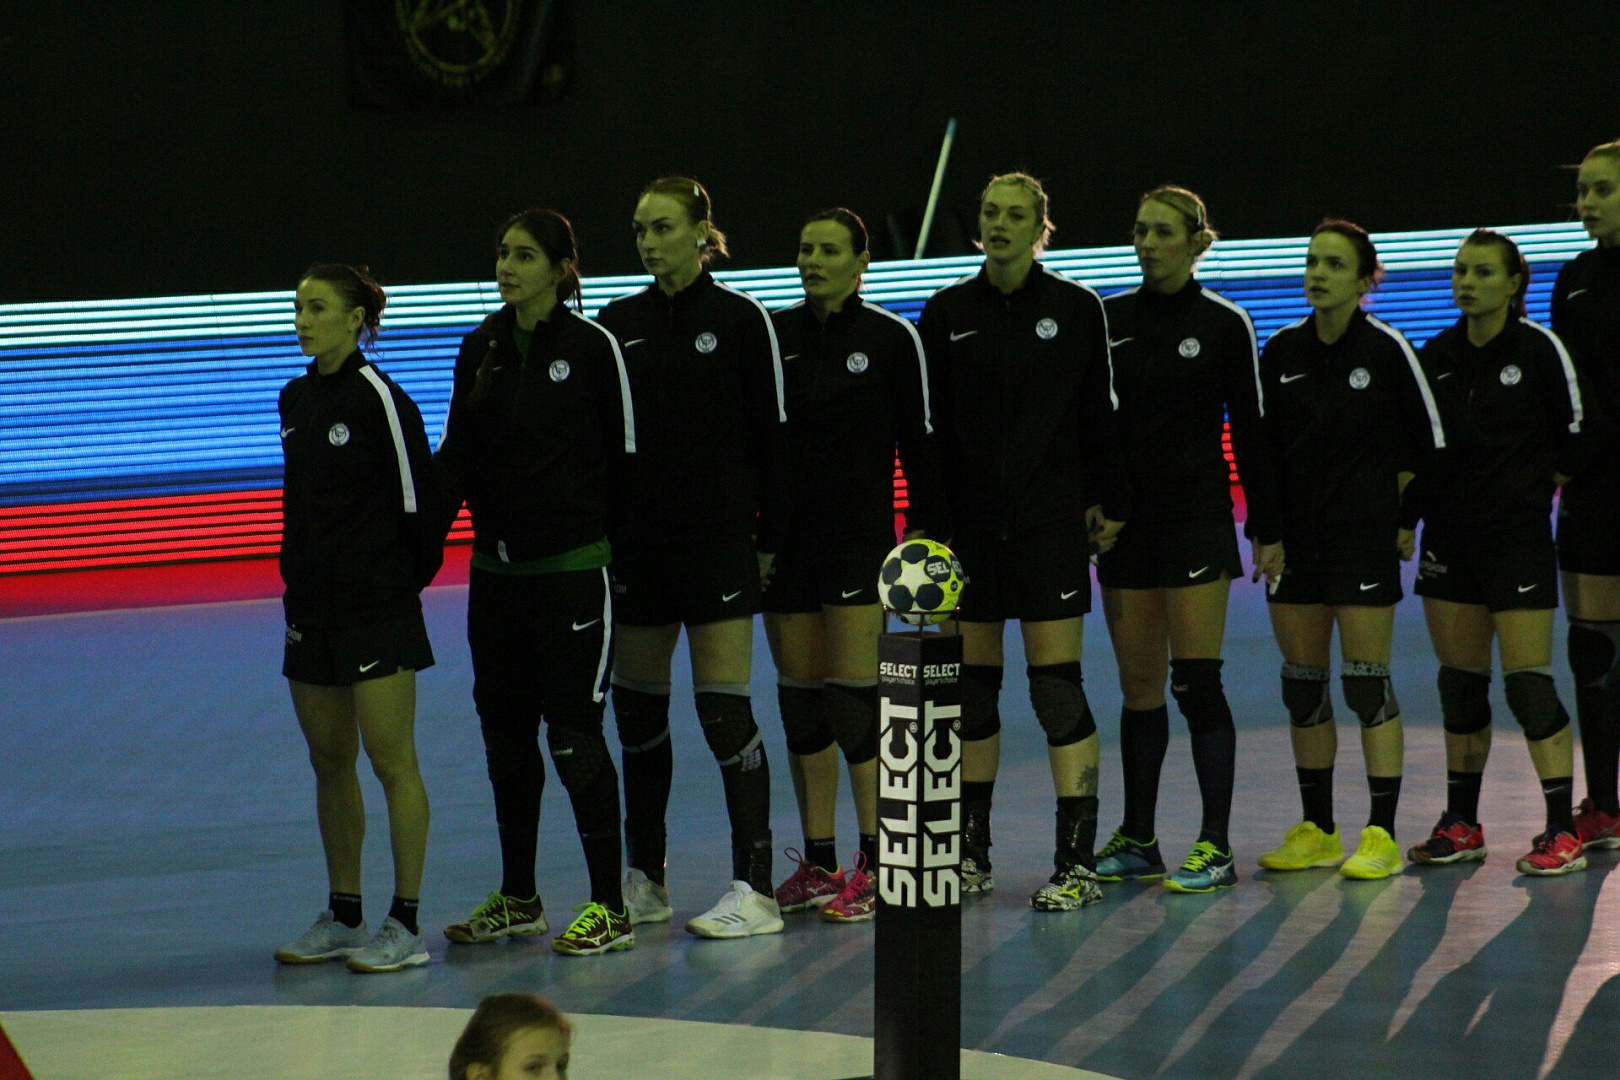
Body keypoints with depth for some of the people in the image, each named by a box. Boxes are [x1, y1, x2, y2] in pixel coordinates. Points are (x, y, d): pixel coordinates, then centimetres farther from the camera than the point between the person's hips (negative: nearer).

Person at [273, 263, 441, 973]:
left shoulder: (380, 398, -11)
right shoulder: (295, 400, 11)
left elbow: (416, 499, -9)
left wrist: (409, 576, -1)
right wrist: (302, 575, 15)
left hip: (377, 607, -8)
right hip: (312, 607, 8)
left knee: (391, 760, -4)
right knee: (329, 762, 12)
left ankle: (405, 925, 0)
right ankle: (343, 918, 20)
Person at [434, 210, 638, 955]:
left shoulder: (592, 347, -6)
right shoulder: (482, 348, 9)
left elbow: (625, 456, -4)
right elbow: (456, 457, 9)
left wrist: (623, 552, -6)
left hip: (572, 567, -6)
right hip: (496, 570, 6)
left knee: (574, 732, -6)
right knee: (505, 732, 10)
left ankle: (609, 907, 0)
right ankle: (518, 899, 21)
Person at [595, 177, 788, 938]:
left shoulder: (739, 319, -3)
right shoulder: (618, 323, 8)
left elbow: (770, 432, -2)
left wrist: (769, 536, -5)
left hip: (719, 536, -4)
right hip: (637, 539, 5)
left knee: (723, 706, -8)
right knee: (637, 705, 8)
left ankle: (754, 888, -5)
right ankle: (645, 880, 20)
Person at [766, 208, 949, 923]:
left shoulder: (891, 338, -1)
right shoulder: (773, 334, 7)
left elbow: (919, 437, 0)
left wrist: (927, 531, -4)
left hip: (860, 535, -4)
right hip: (785, 538, 4)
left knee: (855, 693, -9)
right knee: (800, 695, 6)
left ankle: (874, 865, -4)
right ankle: (818, 864, 13)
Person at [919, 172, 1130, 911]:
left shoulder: (1075, 308, 1)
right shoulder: (947, 313, 6)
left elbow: (1098, 414, 4)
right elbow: (930, 426, 6)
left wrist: (1110, 503, 3)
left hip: (1051, 523, -3)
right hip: (970, 524, 3)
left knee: (1057, 685, -6)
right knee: (972, 685, 7)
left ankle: (1077, 863, -4)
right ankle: (971, 855, 17)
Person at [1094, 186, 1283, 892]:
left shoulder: (1224, 324, -2)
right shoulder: (1109, 319, 7)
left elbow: (1251, 428, 0)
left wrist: (1266, 530, -2)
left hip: (1197, 516, -4)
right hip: (1125, 519, 4)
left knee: (1196, 681, -7)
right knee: (1138, 685, 7)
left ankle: (1215, 846, -2)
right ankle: (1137, 842, 15)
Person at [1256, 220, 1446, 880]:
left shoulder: (1386, 349, -7)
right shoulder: (1281, 352, 5)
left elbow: (1427, 441, 0)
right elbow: (1263, 446, 12)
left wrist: (1402, 518, -1)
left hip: (1366, 539, -5)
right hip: (1295, 539, 5)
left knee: (1367, 682, -5)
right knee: (1302, 684, 7)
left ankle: (1381, 836, 1)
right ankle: (1317, 831, 17)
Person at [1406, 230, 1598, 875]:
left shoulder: (1539, 348, -7)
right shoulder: (1436, 356, 7)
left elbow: (1573, 438, -1)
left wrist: (1534, 489, 3)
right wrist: (1403, 519, 4)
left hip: (1518, 537, -5)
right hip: (1449, 537, 5)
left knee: (1528, 683, -10)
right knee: (1460, 683, 9)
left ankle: (1561, 832, -6)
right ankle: (1462, 825, 18)